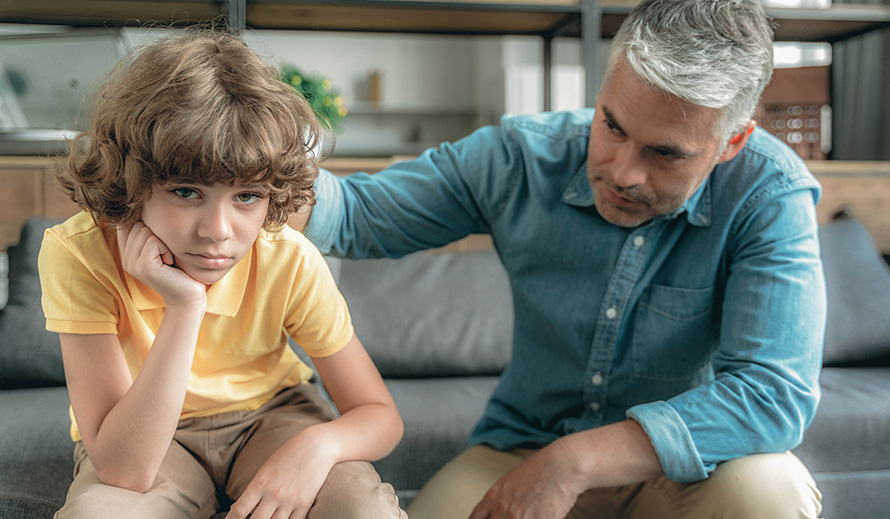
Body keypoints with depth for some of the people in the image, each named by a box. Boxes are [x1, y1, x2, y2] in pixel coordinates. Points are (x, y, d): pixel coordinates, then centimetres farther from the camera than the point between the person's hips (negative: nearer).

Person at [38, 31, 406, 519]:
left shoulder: (291, 263, -23)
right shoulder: (76, 257, -28)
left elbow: (380, 415, -12)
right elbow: (125, 471, -32)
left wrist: (319, 443, -36)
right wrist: (184, 308, -42)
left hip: (268, 416, 2)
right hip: (141, 437, -1)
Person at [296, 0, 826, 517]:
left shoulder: (771, 195, -20)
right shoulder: (519, 156, -12)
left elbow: (777, 392, -29)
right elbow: (358, 213, -2)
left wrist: (576, 460, -33)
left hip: (677, 459, -1)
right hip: (523, 451, 2)